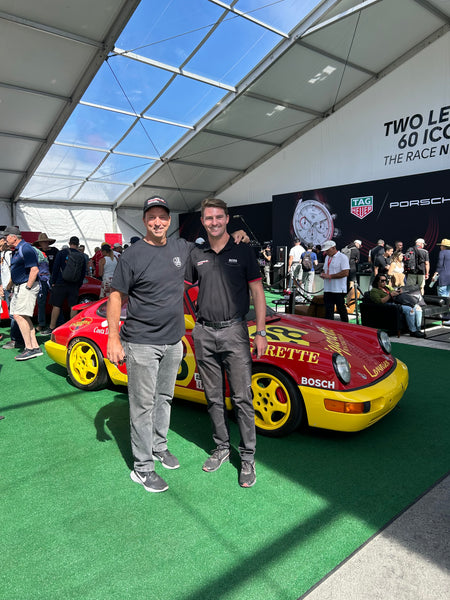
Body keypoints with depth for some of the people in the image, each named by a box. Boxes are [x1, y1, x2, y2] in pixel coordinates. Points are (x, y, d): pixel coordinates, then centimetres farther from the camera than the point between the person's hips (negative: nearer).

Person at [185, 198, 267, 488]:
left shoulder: (243, 252, 1)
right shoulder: (196, 255, 9)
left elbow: (257, 292, 0)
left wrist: (261, 332, -6)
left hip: (234, 331, -3)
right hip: (204, 333, 3)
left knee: (242, 397, 0)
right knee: (214, 398, 12)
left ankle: (248, 457, 12)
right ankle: (222, 447, 28)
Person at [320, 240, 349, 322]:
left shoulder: (342, 257, -9)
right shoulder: (327, 257, 16)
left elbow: (345, 273, -18)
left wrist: (330, 276, -19)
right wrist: (322, 274, 2)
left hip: (339, 290, -7)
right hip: (327, 290, 7)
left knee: (341, 310, 4)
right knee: (328, 311, 6)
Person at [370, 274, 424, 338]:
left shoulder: (387, 287, 28)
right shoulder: (374, 291, 1)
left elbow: (395, 294, 30)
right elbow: (379, 301, -15)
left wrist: (398, 292, 6)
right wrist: (390, 295, -17)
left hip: (397, 303, 9)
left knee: (417, 307, -11)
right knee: (409, 309, -29)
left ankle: (418, 329, -13)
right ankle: (413, 331, -23)